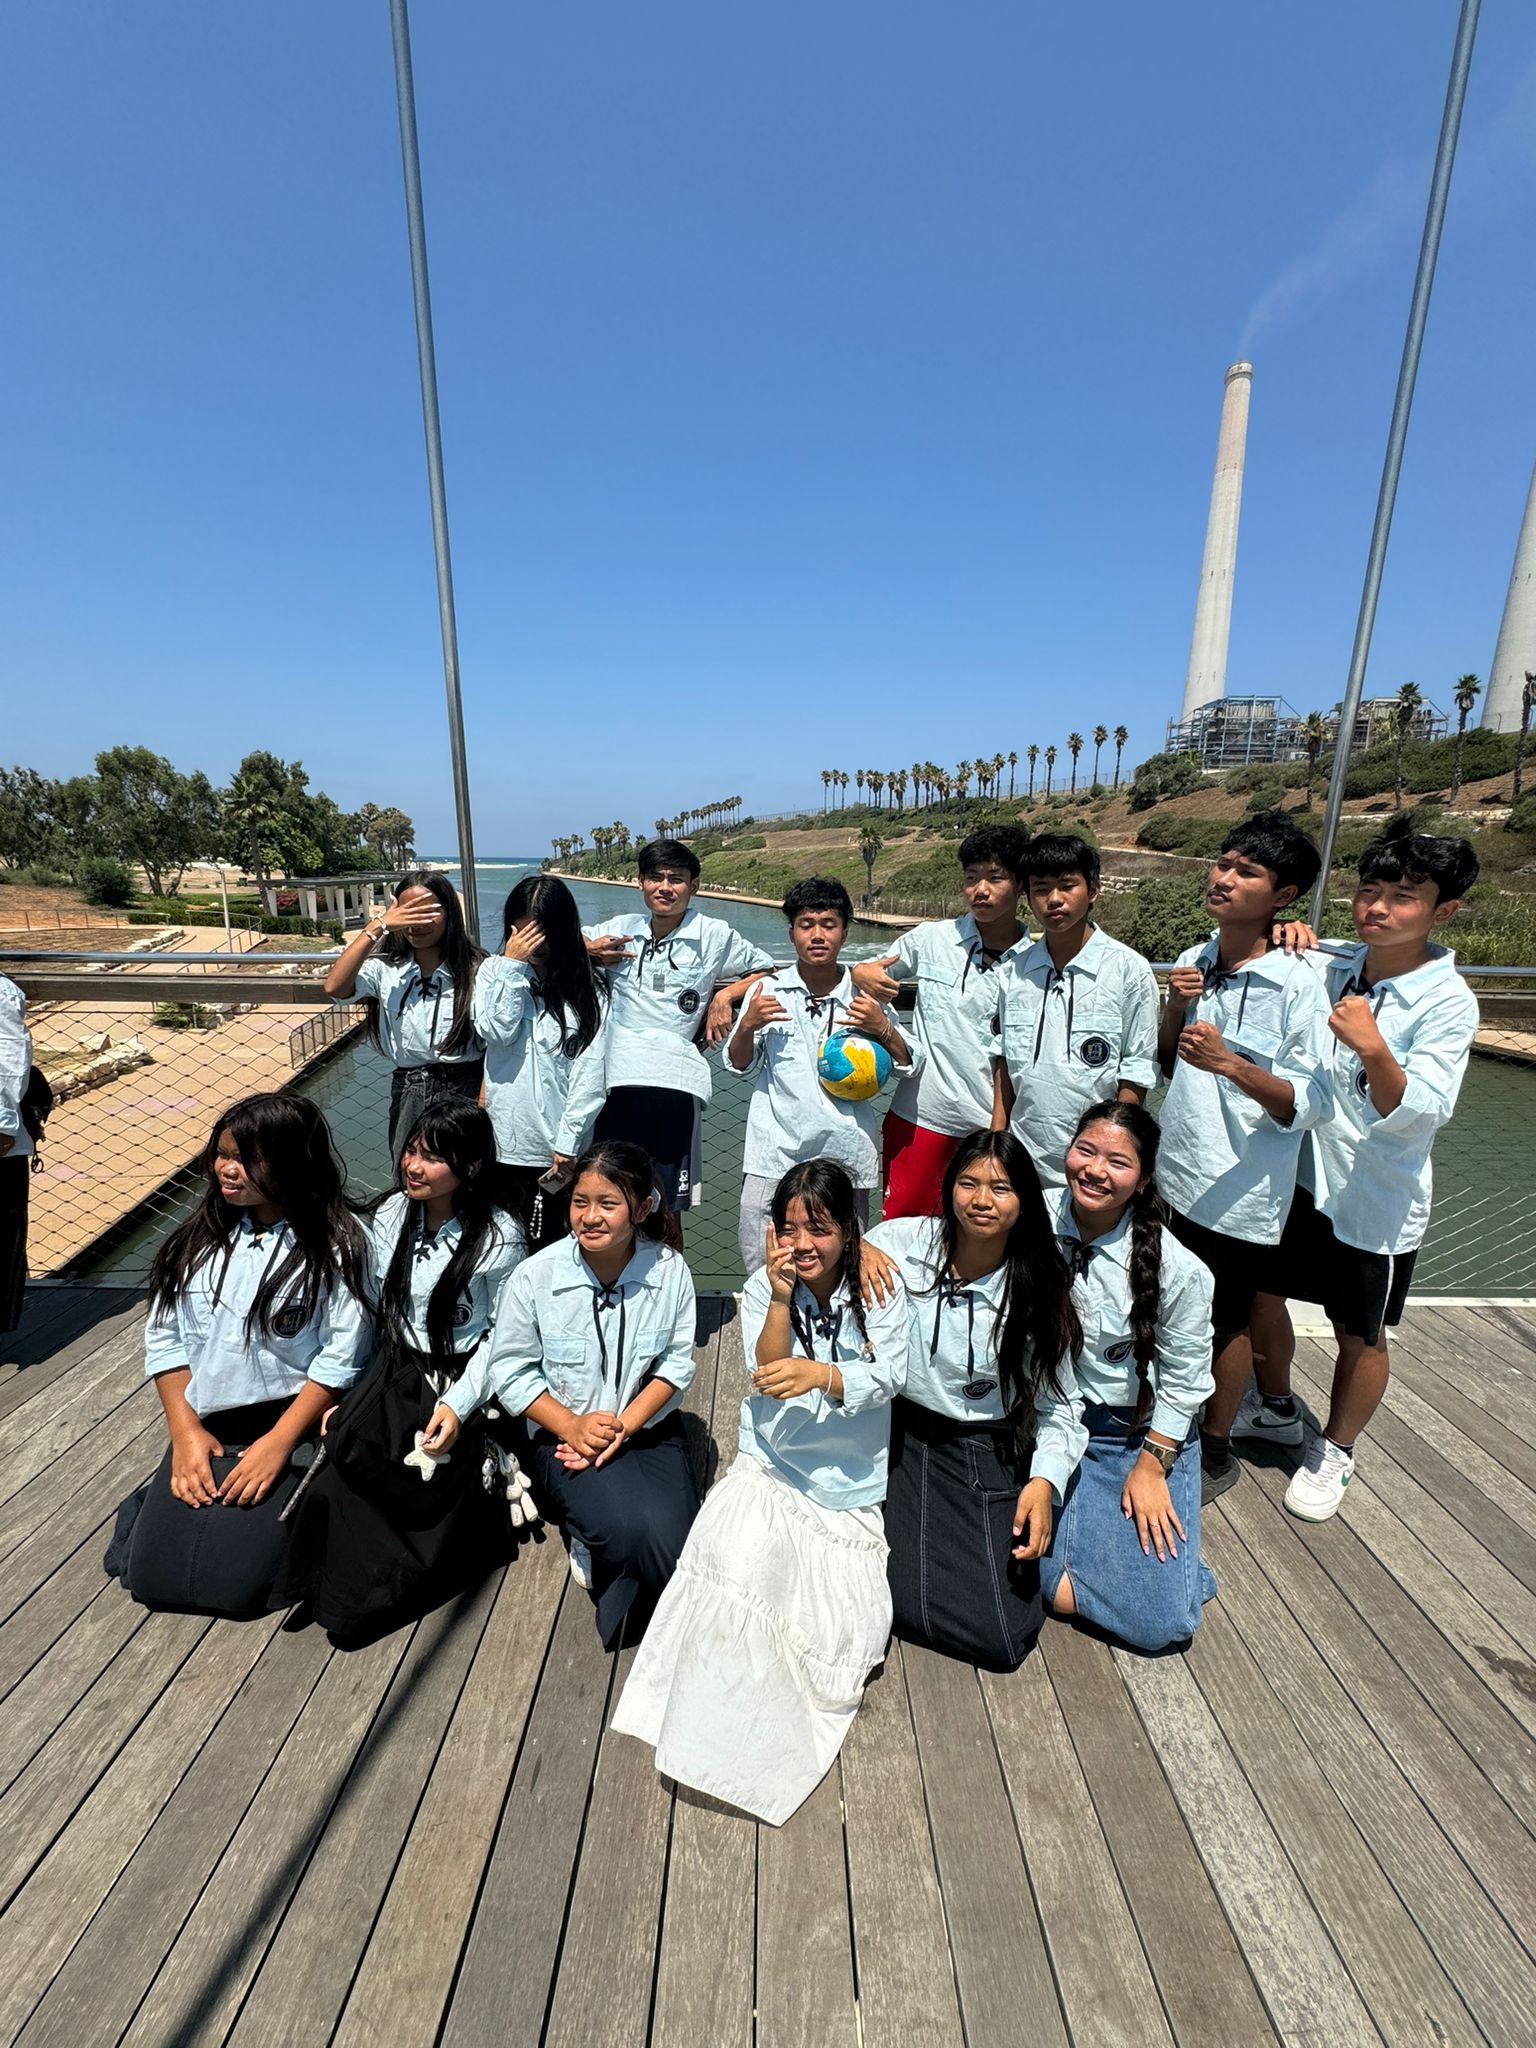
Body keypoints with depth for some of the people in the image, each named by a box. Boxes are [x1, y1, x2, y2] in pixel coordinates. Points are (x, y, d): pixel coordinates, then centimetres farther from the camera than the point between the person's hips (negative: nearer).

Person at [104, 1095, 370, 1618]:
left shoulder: (334, 1246, -13)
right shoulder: (200, 1237, 3)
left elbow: (341, 1359, -14)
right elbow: (164, 1338, 6)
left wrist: (278, 1444, -15)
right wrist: (185, 1431, -3)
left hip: (293, 1429, -4)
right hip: (207, 1431, 5)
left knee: (231, 1581, -12)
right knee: (151, 1575, -4)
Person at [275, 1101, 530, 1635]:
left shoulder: (500, 1239, -16)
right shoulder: (390, 1217, 0)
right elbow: (374, 1315, 7)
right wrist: (348, 1395, 0)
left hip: (464, 1385, -4)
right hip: (396, 1376, 5)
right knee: (329, 1489, -13)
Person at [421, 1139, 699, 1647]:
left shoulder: (669, 1271, -10)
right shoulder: (535, 1276, -12)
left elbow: (677, 1364, -4)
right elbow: (509, 1368, -4)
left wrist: (625, 1425, -16)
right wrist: (573, 1425, -14)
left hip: (648, 1428, 2)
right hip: (563, 1433, -2)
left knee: (674, 1545, -17)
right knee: (627, 1531, -26)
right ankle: (591, 1547, 9)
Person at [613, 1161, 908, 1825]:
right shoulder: (762, 1288, -4)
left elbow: (887, 1377, -15)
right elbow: (766, 1378, -13)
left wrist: (819, 1374, -33)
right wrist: (782, 1297, -26)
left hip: (852, 1487, 1)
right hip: (771, 1471, 0)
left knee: (840, 1634, -11)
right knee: (738, 1560, -27)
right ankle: (726, 1740, -8)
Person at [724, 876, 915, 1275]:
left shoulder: (865, 995, 4)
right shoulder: (768, 990, 3)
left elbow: (908, 1066, 9)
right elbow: (738, 1066, 9)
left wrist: (883, 1029, -9)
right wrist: (747, 1026, -10)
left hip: (847, 1154, 0)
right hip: (776, 1151, 0)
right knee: (761, 1268, 5)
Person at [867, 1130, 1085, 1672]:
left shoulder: (1040, 1289, -6)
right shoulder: (900, 1242, -13)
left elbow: (1059, 1404, 2)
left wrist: (1044, 1481, -13)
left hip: (986, 1455, 1)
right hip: (897, 1436, -1)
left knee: (1002, 1640, -8)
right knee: (904, 1605, -15)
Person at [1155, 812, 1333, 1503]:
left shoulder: (1297, 985, -16)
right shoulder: (1192, 962, 2)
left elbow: (1311, 1104, -17)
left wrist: (1231, 1064, -32)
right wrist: (1172, 1009, -8)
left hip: (1240, 1193, -5)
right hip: (1174, 1176, 5)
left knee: (1226, 1323, 14)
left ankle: (1216, 1449, 37)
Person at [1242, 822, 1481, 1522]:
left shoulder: (1448, 1002, -17)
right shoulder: (1328, 968, -5)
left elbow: (1420, 1114, -24)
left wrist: (1373, 1050, -43)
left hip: (1375, 1201, -4)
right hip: (1296, 1175, 5)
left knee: (1359, 1336, 15)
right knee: (1260, 1297, 18)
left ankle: (1334, 1452, 41)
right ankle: (1275, 1412, 45)